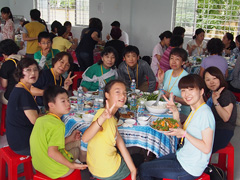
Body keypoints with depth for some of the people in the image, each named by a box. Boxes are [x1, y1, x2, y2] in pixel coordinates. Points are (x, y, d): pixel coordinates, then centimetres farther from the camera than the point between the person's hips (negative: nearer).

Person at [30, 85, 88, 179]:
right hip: (54, 171, -8)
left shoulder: (40, 119, 2)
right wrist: (71, 165, -24)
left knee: (77, 142, 20)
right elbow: (52, 152, -33)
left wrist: (69, 139, 9)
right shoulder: (58, 125, -25)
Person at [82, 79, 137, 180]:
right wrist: (102, 118, -58)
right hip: (108, 171, -8)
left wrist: (133, 170, -1)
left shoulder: (113, 117, 2)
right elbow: (85, 138, -41)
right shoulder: (103, 113, -26)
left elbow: (120, 143, 1)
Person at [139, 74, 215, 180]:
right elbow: (180, 133, 6)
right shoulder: (195, 110, 5)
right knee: (149, 165, 22)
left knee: (143, 169, 1)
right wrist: (175, 112, -3)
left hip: (189, 170, -9)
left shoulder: (205, 113, -24)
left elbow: (206, 148, -24)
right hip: (182, 157, 9)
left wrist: (184, 133, -29)